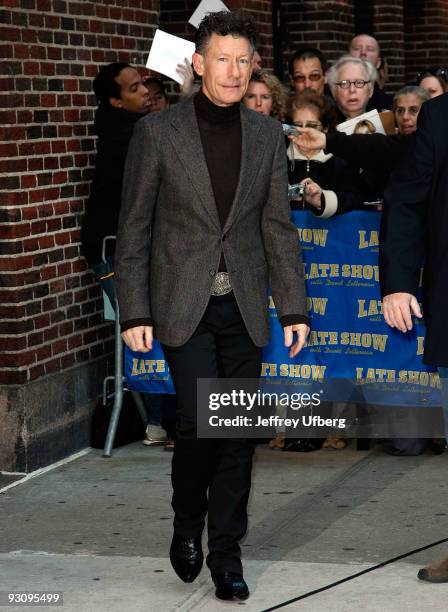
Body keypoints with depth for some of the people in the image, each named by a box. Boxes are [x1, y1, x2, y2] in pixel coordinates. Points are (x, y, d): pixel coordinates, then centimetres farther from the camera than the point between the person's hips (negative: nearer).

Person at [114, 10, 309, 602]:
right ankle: (188, 523, 14)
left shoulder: (267, 135, 6)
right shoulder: (158, 131, -4)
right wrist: (135, 312, -7)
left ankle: (225, 552, 15)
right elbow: (133, 229, -2)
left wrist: (294, 308, 2)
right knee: (200, 420, -13)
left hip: (243, 307, 3)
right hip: (182, 305, -3)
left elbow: (279, 228, 9)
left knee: (239, 430, 3)